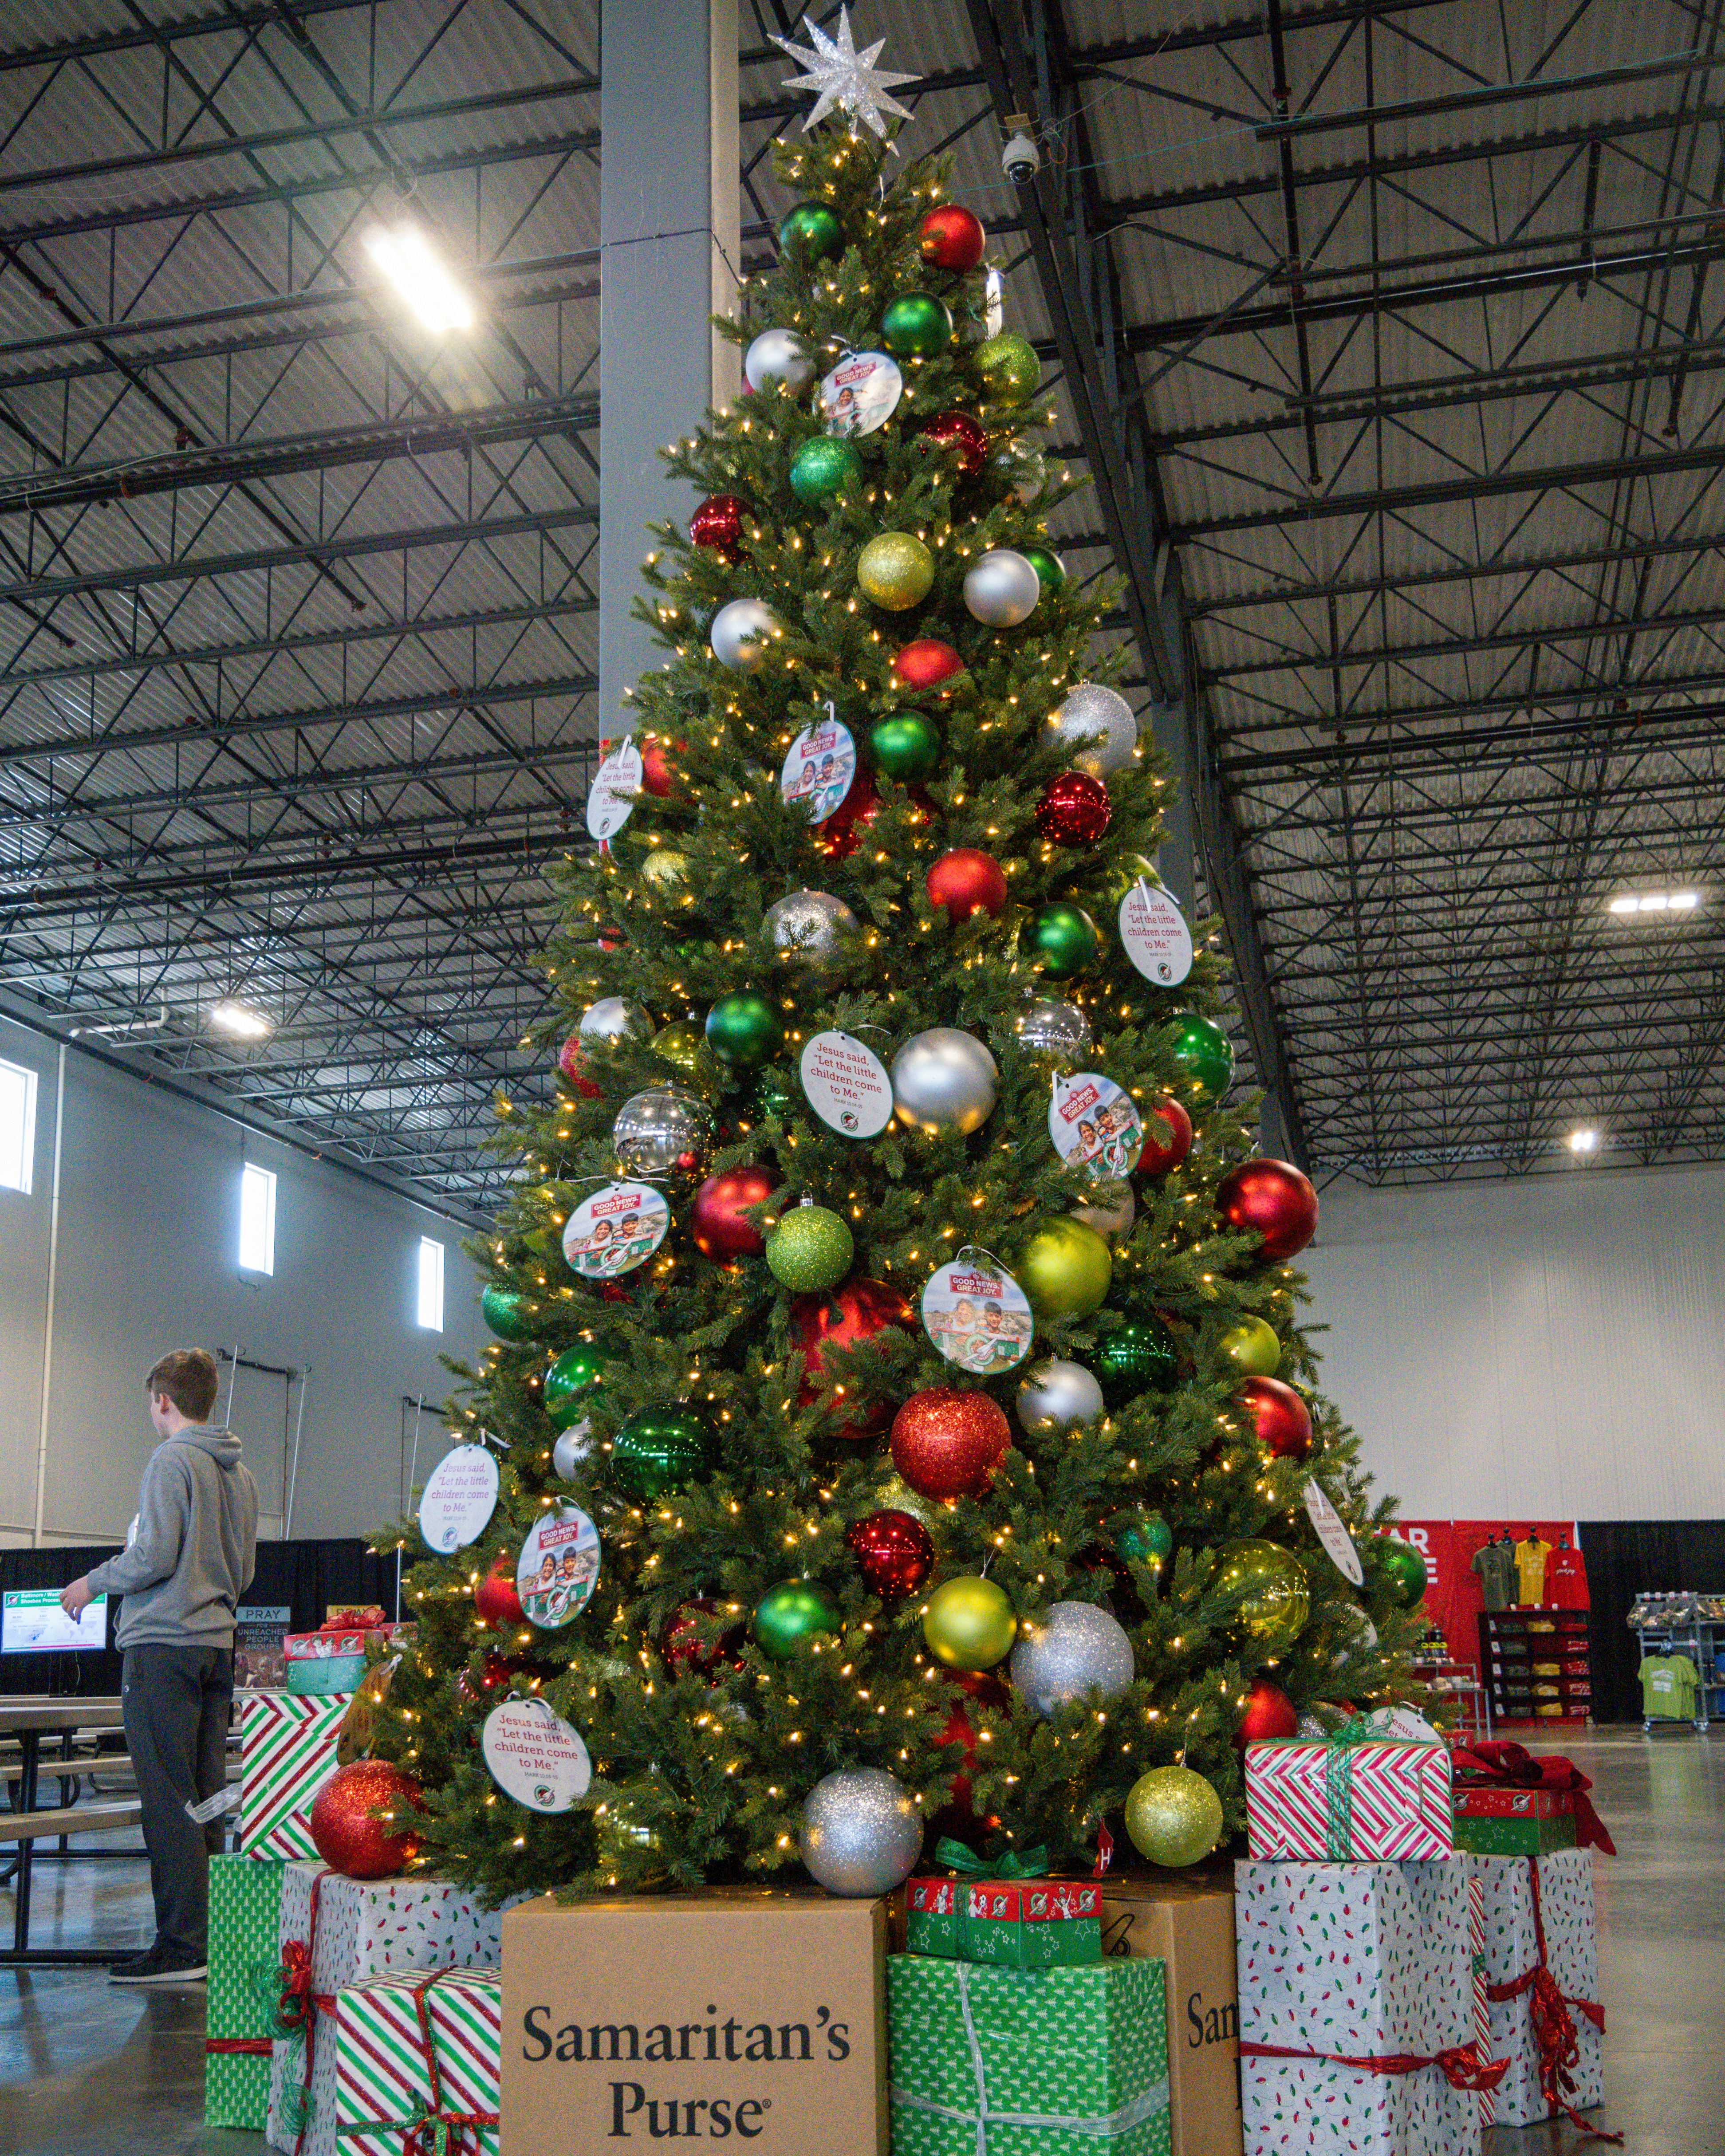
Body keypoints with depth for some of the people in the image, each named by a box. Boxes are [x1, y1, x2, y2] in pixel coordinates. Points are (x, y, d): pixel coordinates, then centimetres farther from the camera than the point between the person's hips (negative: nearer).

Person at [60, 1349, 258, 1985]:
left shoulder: (171, 1460, -8)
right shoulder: (240, 1473, 15)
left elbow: (154, 1555, -15)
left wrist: (92, 1583, 0)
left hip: (163, 1645, -8)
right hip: (217, 1644, 8)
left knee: (169, 1801, -6)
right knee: (206, 1800, 10)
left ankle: (182, 1946, -6)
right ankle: (210, 1937, 13)